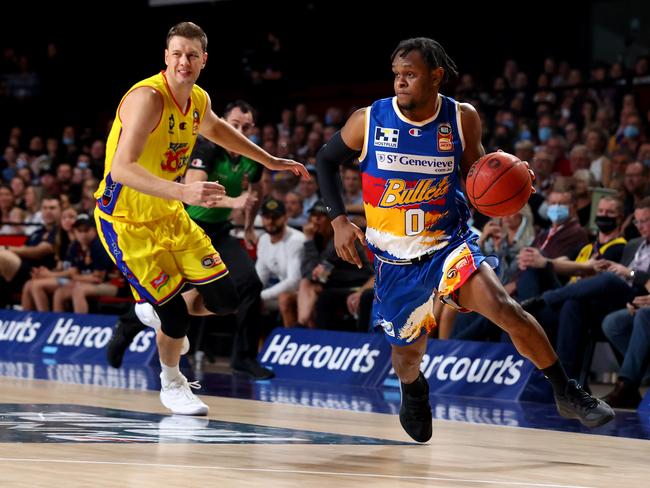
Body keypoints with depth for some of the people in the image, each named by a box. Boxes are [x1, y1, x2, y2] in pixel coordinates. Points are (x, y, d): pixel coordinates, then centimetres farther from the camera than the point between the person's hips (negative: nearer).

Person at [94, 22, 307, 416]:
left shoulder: (199, 100, -1)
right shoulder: (148, 98, -27)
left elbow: (215, 129, 26)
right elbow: (122, 169, -38)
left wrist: (269, 160, 28)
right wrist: (184, 192, -48)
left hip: (169, 214, 7)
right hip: (126, 222, -7)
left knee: (224, 299, 3)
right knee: (174, 311, -6)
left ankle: (167, 318, 33)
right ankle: (171, 383, 23)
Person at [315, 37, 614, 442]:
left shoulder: (462, 119, -8)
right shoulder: (368, 121, -11)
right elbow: (327, 161, 6)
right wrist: (339, 221, -5)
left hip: (450, 244, -1)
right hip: (395, 259, 1)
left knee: (502, 305, -26)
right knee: (408, 349, 12)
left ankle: (567, 393, -13)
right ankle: (413, 393, 51)